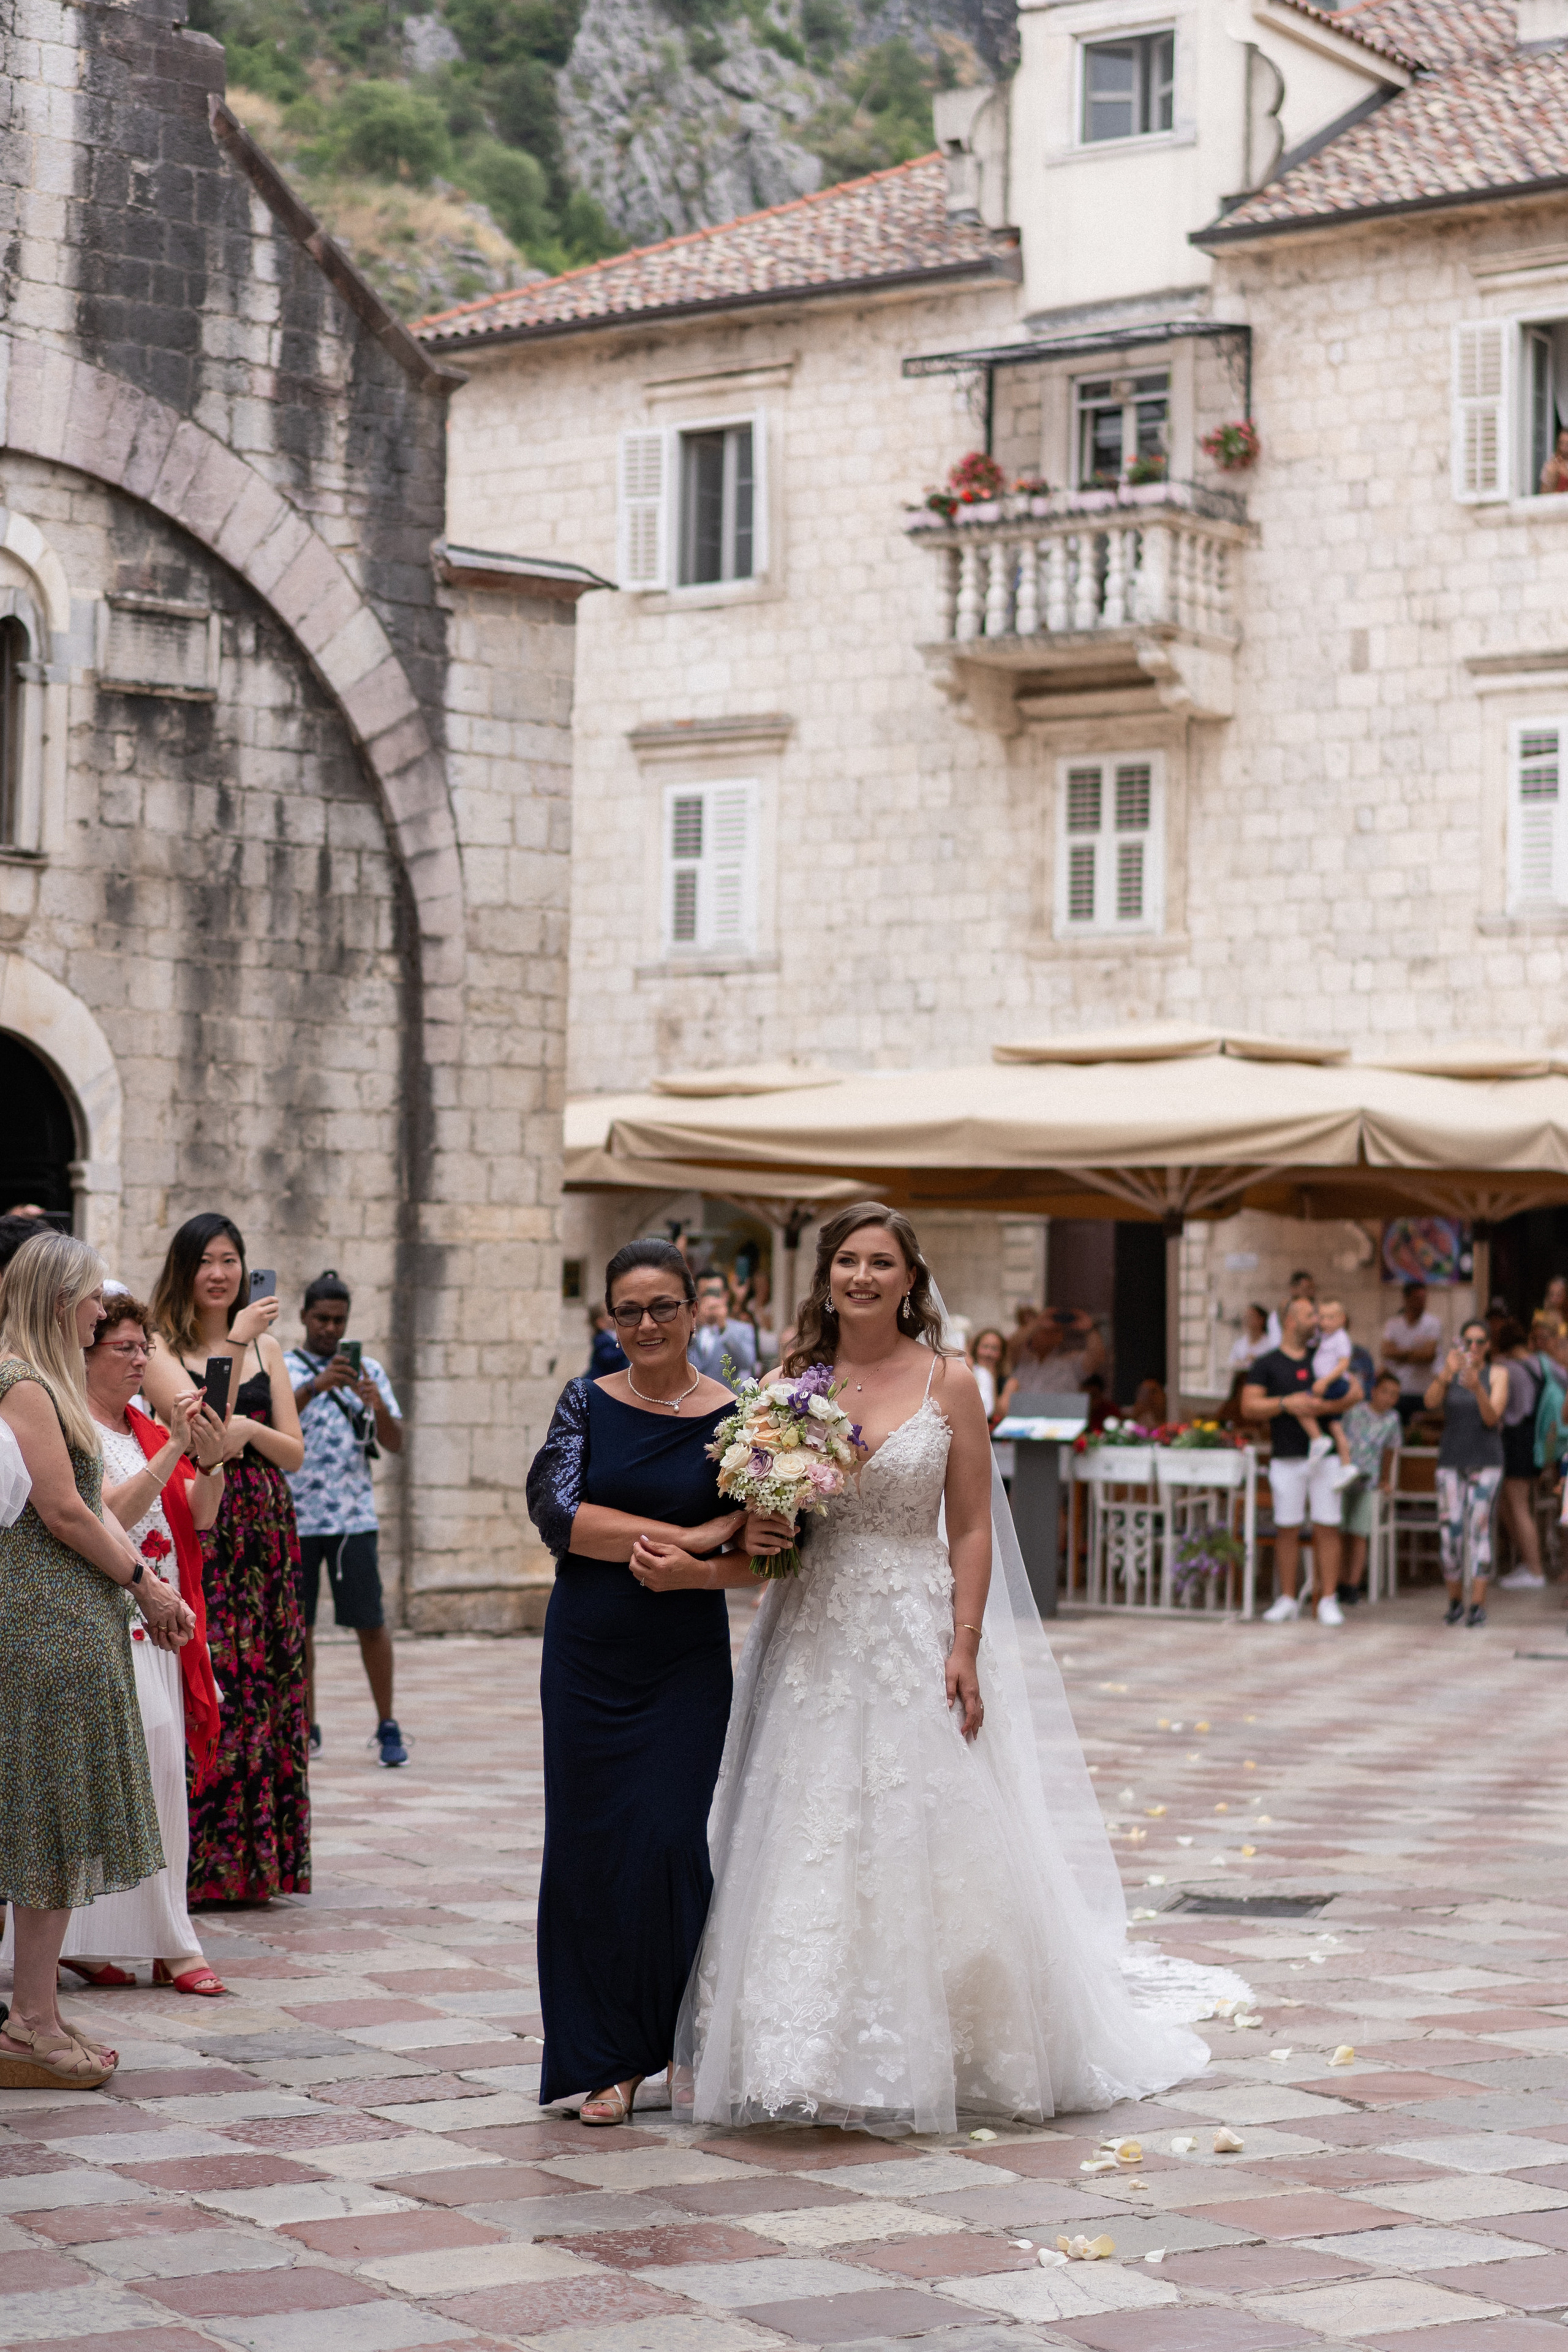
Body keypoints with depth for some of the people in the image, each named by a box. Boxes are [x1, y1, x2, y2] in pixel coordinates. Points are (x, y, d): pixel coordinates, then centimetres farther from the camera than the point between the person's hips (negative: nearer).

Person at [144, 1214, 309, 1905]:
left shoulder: (266, 1346, 14)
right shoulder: (160, 1349, 0)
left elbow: (293, 1452, 11)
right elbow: (206, 1427, -13)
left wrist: (247, 1431, -9)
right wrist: (235, 1344, -13)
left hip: (264, 1535, 4)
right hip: (195, 1532, -4)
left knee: (262, 1684, 3)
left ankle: (257, 1858, 9)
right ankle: (198, 1864, -4)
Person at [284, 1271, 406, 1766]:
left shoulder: (367, 1370, 8)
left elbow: (394, 1444, 3)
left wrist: (377, 1405, -17)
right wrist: (316, 1386, -29)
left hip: (353, 1516, 0)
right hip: (294, 1516, 0)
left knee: (371, 1622, -1)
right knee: (297, 1624, 5)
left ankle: (388, 1728, 7)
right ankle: (306, 1730, 15)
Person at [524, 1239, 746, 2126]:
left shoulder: (734, 1419, -2)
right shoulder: (588, 1403, 4)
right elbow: (555, 1509, -11)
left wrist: (694, 1570, -20)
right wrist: (685, 1534, -15)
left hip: (686, 1662, -2)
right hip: (588, 1657, 2)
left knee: (672, 1843, -8)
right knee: (591, 1845, 3)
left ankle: (684, 2036, 13)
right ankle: (608, 2060, 12)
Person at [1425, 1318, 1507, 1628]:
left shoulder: (1497, 1374, 1)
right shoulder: (1450, 1372, 6)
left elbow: (1492, 1417, -10)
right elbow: (1431, 1402, -12)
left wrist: (1477, 1388, -27)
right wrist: (1447, 1373, -28)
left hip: (1486, 1461, -2)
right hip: (1451, 1460, 2)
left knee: (1479, 1527, -11)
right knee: (1449, 1530, -3)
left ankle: (1478, 1604, -10)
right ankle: (1454, 1600, 11)